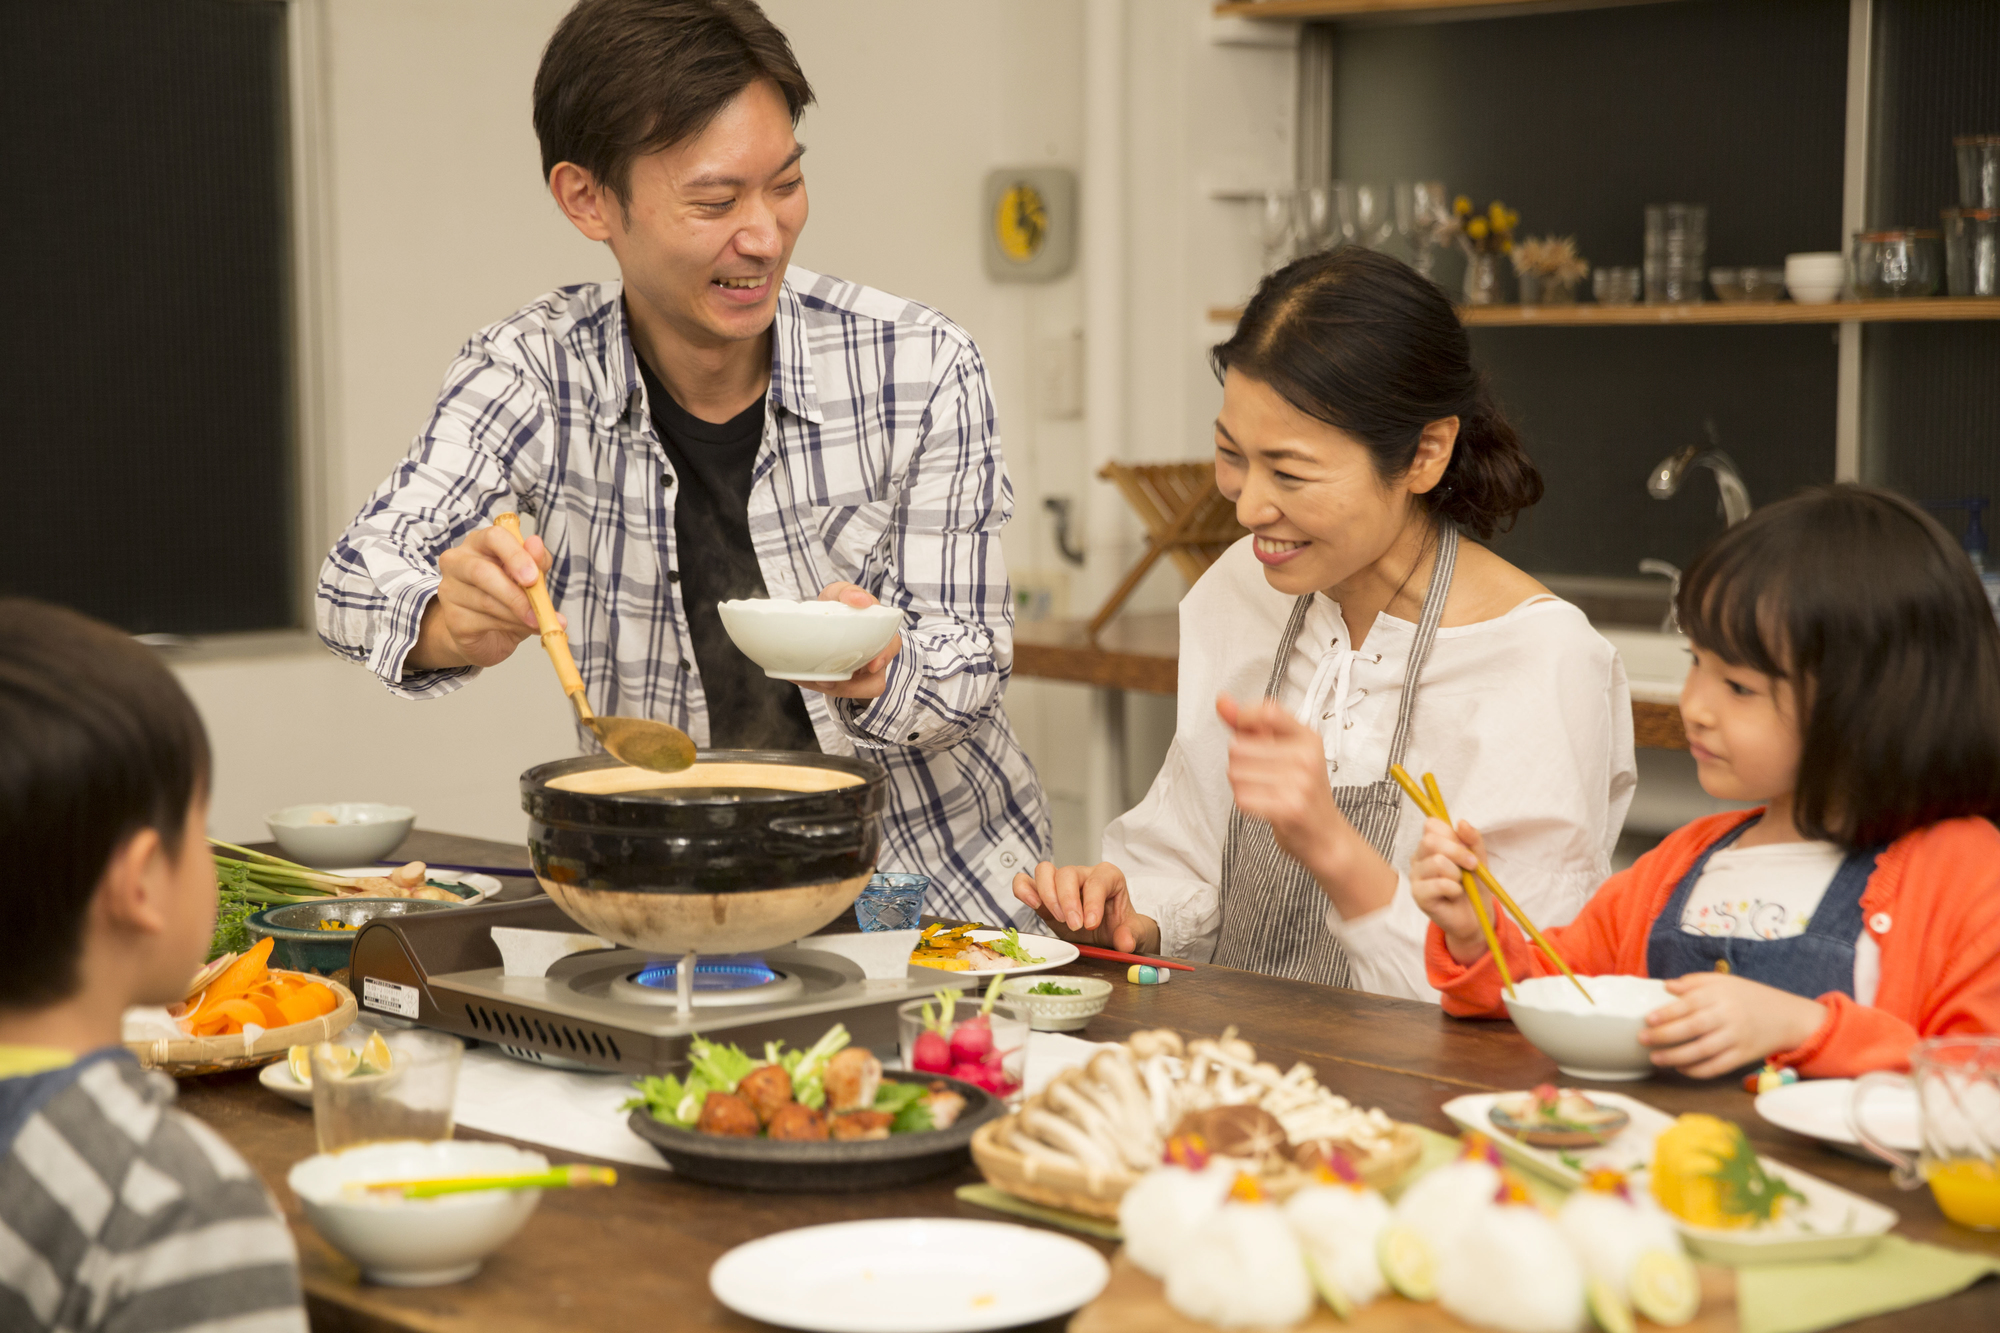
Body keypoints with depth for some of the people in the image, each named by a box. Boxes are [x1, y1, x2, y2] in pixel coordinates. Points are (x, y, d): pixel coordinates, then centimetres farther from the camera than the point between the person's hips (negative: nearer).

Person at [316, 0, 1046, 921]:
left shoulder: (921, 369, -11)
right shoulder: (536, 372, -7)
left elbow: (972, 657, -6)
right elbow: (358, 580, -13)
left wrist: (878, 669, -30)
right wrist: (454, 622, -37)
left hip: (935, 876, -1)